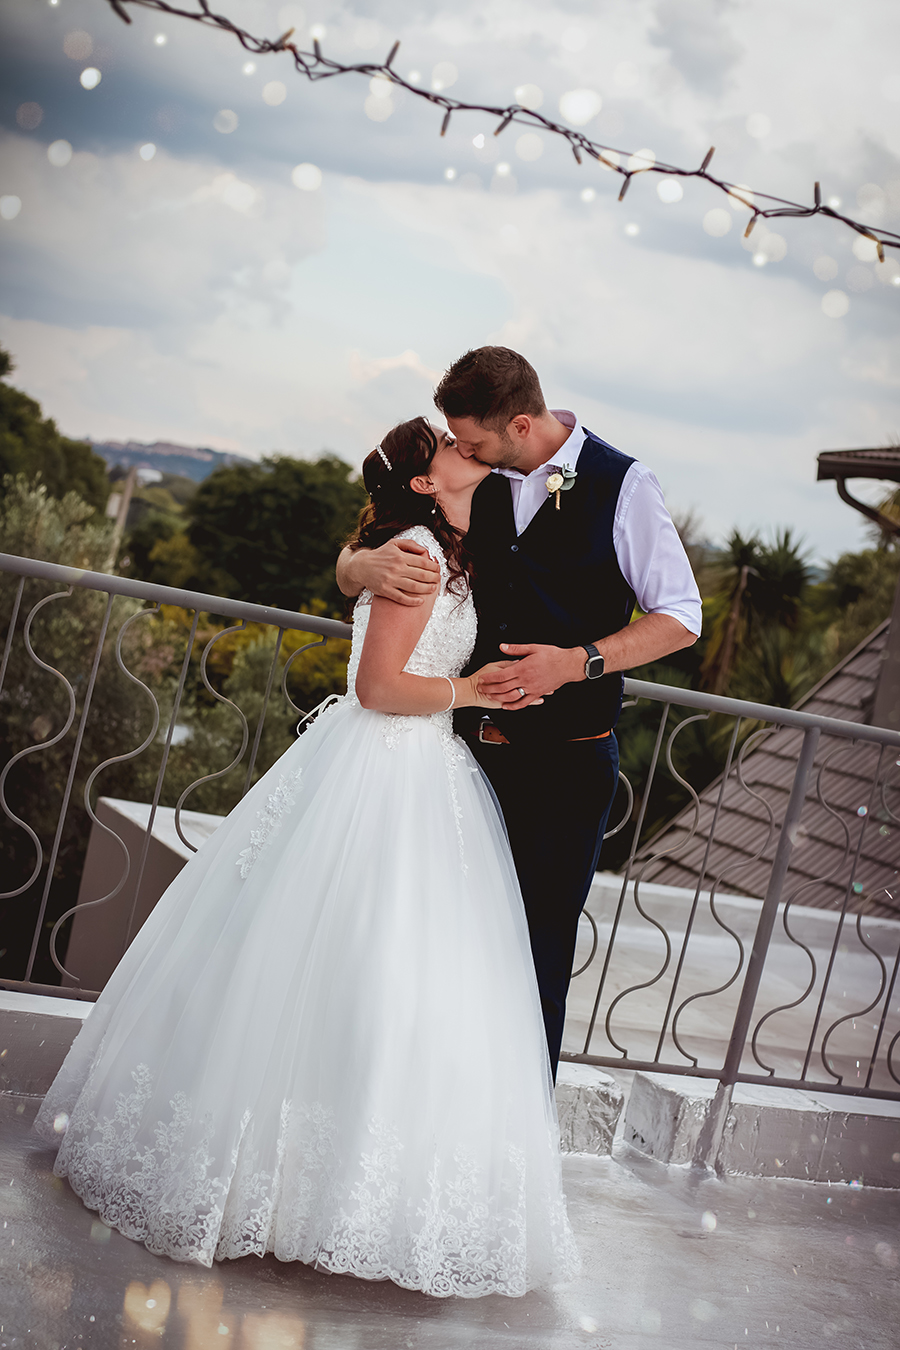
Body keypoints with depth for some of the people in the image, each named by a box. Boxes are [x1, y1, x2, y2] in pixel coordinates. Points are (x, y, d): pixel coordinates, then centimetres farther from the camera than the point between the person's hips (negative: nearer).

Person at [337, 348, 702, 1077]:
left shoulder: (623, 486, -6)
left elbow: (680, 617, -4)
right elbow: (347, 568, 8)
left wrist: (578, 662, -18)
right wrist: (369, 566, -18)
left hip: (567, 763, -3)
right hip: (469, 747, 4)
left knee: (538, 952, 4)